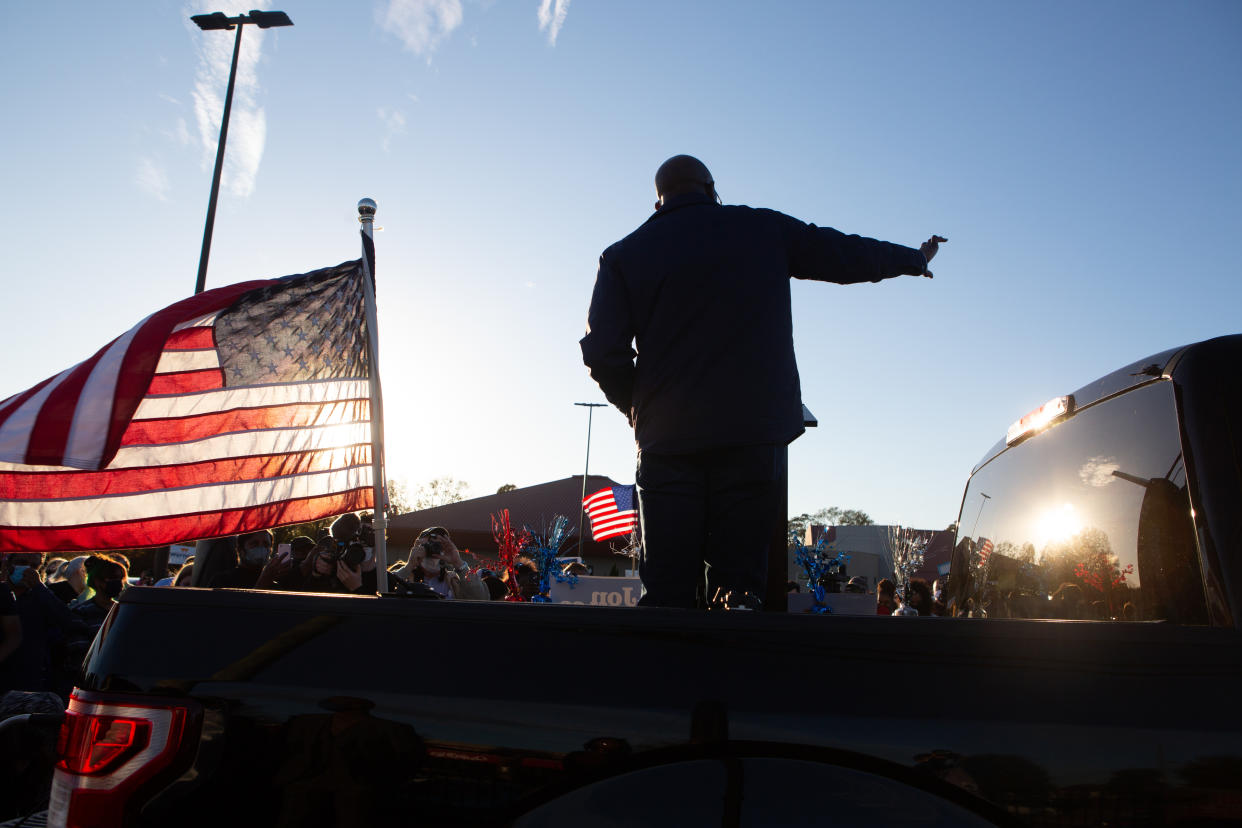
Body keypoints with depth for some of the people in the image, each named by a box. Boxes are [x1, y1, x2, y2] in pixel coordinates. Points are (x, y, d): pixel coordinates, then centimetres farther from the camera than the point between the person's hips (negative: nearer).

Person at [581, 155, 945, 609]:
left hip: (667, 439, 1)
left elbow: (603, 351, 1)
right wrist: (915, 258, 42)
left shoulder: (624, 255, 10)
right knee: (738, 584, 1)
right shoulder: (765, 229, 11)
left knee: (667, 591, 2)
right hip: (754, 434, 0)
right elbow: (851, 255, 23)